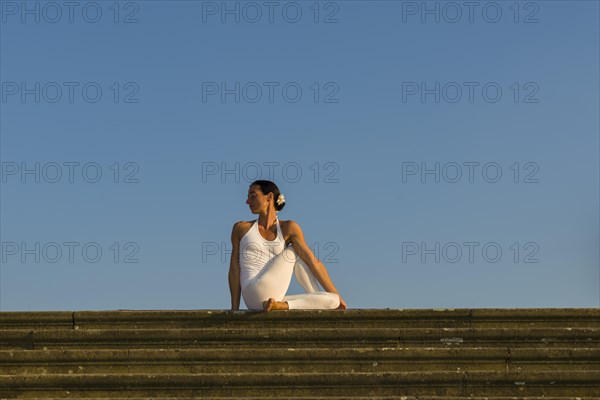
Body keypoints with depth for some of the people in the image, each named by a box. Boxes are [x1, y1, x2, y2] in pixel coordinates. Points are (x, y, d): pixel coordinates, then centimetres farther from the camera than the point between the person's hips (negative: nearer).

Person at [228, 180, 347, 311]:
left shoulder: (288, 228, 11)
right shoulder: (241, 228, 11)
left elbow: (313, 262, 6)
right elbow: (235, 269, 10)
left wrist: (337, 296, 4)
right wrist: (234, 309, 4)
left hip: (274, 298, 3)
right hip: (255, 295, -3)